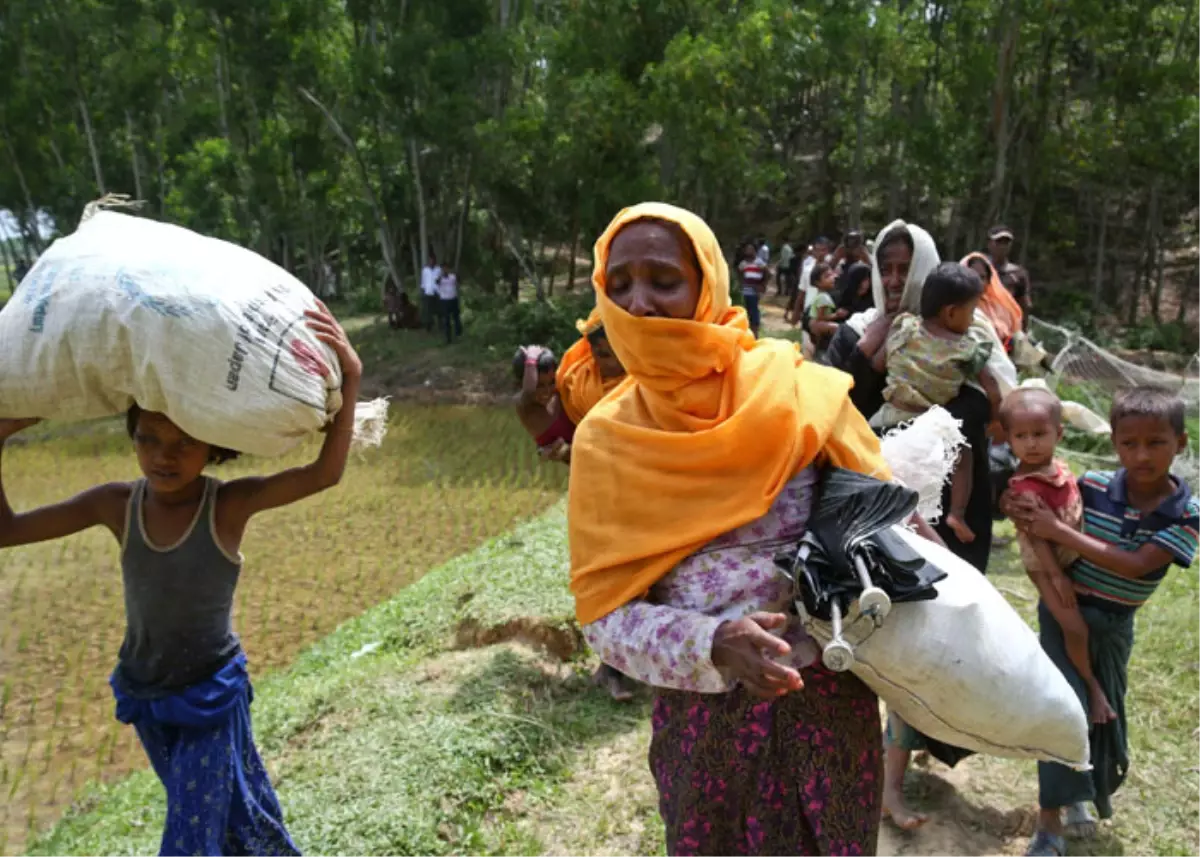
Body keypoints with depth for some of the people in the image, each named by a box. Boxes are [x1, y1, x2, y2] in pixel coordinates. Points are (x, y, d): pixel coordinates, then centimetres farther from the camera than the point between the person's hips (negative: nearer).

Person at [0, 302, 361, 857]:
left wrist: (350, 377, -50)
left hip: (212, 693, -4)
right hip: (142, 693, 4)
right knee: (227, 807, 25)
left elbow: (325, 474, -39)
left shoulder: (230, 504, -24)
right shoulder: (117, 505, -14)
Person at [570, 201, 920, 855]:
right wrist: (710, 646, -25)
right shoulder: (606, 440, -8)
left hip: (828, 702, 0)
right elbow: (606, 615, -9)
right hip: (700, 718, 0)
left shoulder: (802, 391, -10)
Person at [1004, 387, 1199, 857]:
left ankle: (1079, 791, 45)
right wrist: (1024, 512, -28)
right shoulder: (1092, 486, -15)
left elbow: (1137, 566, -27)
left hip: (1114, 624, 2)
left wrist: (1058, 530, -32)